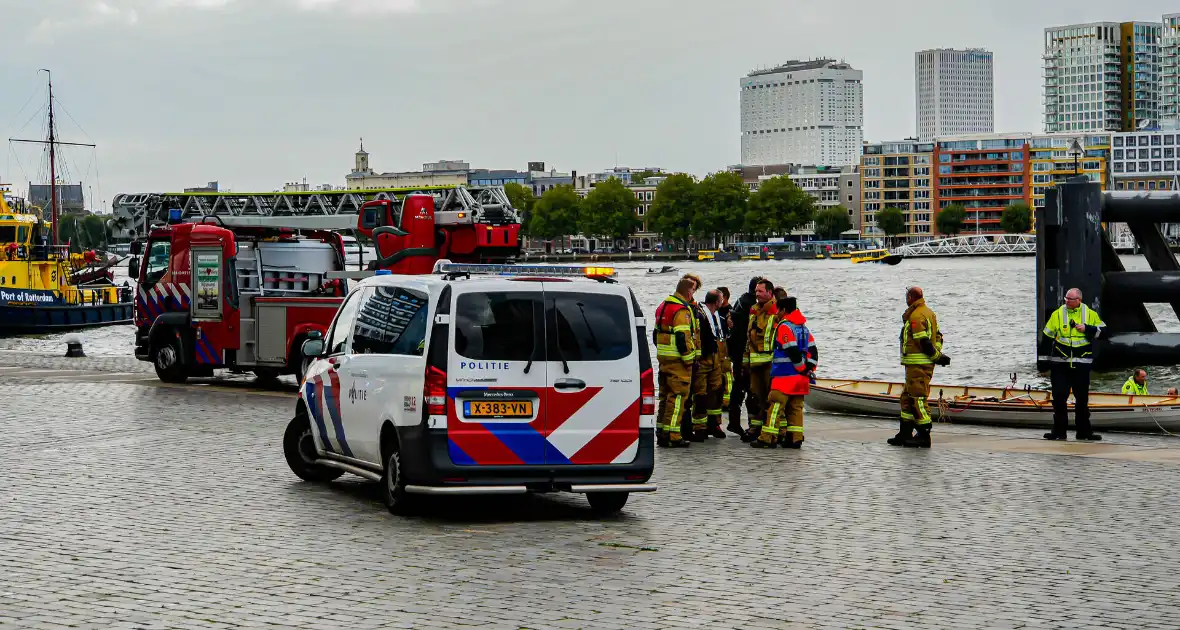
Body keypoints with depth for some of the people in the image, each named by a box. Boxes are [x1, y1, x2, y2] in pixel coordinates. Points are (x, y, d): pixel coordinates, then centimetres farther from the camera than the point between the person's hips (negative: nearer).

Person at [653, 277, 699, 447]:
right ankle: (672, 435, -9)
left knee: (666, 395, 15)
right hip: (677, 359, -9)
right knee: (677, 395, -7)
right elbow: (682, 337, -22)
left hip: (663, 357, 9)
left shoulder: (664, 306, 16)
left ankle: (661, 432, 19)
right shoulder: (682, 310, -15)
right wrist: (688, 358, -16)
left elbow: (656, 334, 22)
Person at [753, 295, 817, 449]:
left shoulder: (784, 327, -11)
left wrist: (802, 368, -8)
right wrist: (809, 369, 9)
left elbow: (792, 351, -18)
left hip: (785, 375, -8)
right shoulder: (803, 327, 16)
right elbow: (812, 350, 14)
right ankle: (795, 439, 8)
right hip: (800, 378, 8)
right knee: (795, 407, 10)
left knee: (776, 406, -7)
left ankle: (768, 438, -10)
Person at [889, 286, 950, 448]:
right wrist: (938, 354, 9)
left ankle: (924, 436, -9)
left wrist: (937, 356, -13)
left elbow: (924, 342, -20)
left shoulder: (915, 316, -15)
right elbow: (938, 336, 17)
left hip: (917, 364, -11)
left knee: (917, 398, -9)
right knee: (907, 397, 16)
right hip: (926, 363, 11)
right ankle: (905, 434, 20)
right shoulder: (928, 313, 17)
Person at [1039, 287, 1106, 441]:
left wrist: (1086, 329, -13)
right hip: (1060, 363, 0)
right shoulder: (1057, 314, 3)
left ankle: (1083, 431, 15)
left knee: (1082, 398, 7)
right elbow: (1047, 337, 6)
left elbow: (1102, 331, 4)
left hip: (1082, 364, 0)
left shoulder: (1090, 314, 4)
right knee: (1059, 397, -1)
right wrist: (1043, 360, 3)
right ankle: (1059, 431, 7)